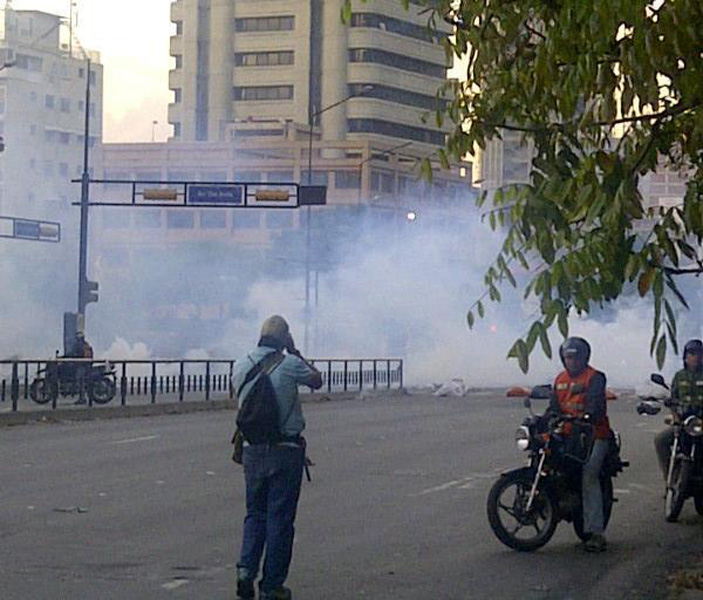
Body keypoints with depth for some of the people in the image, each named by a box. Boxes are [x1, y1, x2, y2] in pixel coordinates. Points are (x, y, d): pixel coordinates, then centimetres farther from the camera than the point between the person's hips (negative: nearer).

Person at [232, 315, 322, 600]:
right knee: (280, 517, 3)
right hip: (285, 449, -4)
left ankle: (246, 569, -2)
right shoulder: (289, 364, -11)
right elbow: (317, 380, 8)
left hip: (252, 450, 4)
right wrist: (295, 351, 14)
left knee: (255, 513, 17)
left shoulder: (241, 366, 2)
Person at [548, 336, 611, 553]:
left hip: (594, 434, -7)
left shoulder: (595, 377, -2)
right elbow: (554, 406, 18)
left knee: (589, 476, -21)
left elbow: (595, 402, -17)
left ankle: (596, 532, -25)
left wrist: (588, 416, -36)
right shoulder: (560, 379, 19)